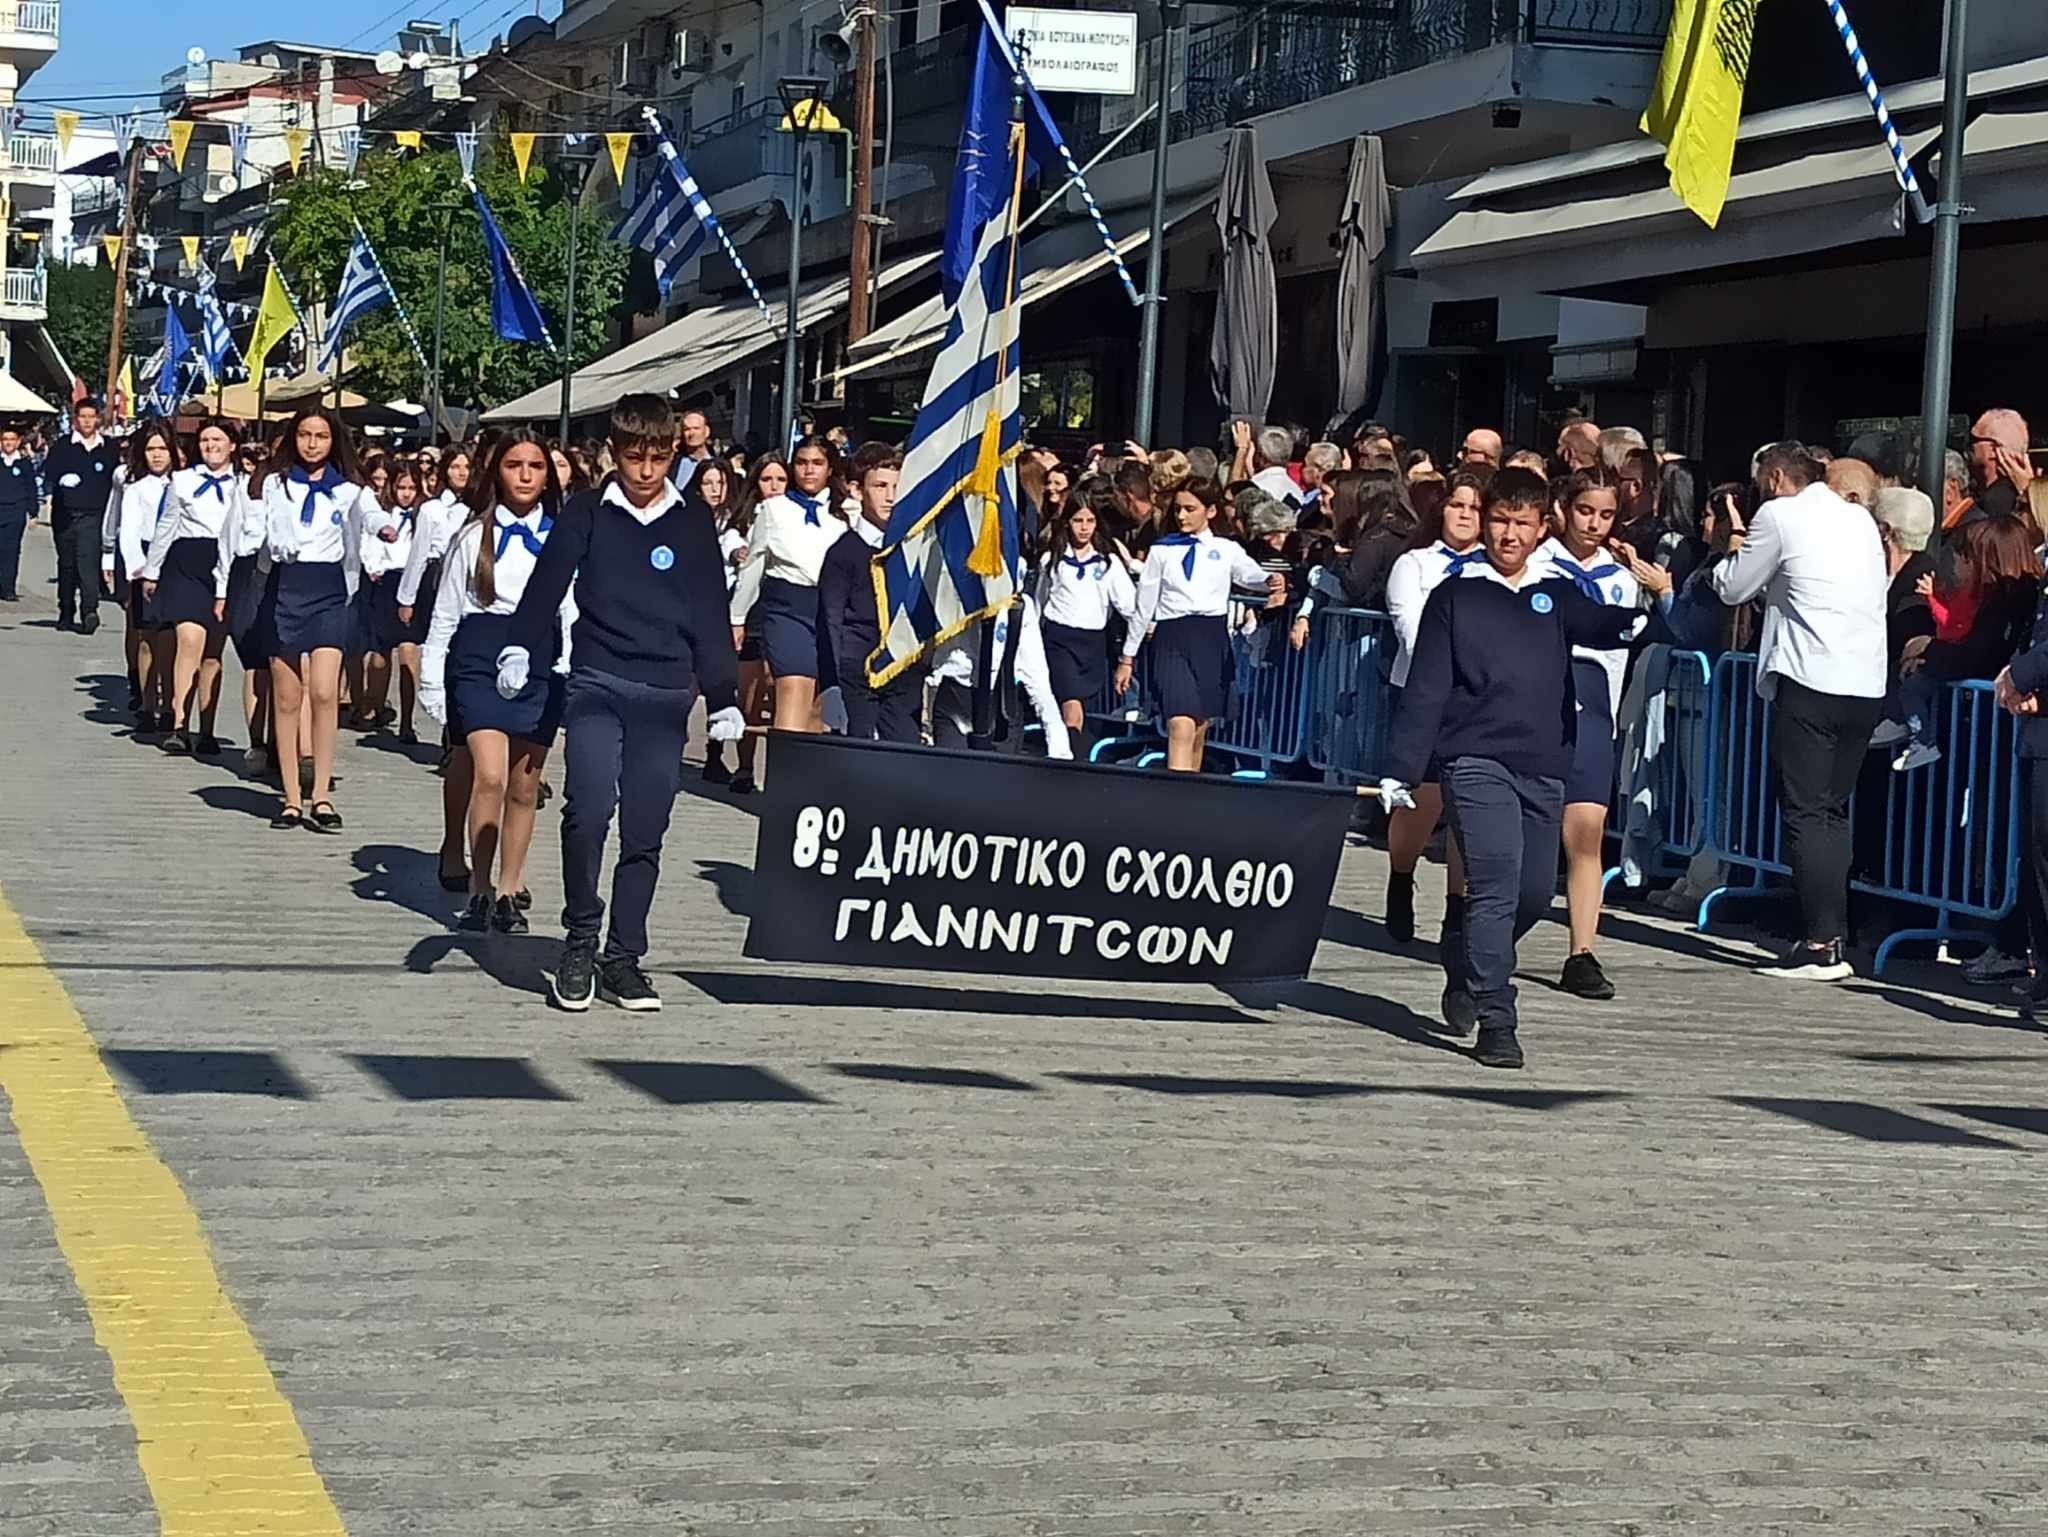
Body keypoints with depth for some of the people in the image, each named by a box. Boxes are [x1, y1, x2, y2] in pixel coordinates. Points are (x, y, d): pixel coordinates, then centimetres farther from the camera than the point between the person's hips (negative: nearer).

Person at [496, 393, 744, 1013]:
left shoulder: (692, 525, 10)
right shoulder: (587, 515, 5)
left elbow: (711, 616, 14)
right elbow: (547, 584, -2)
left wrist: (723, 699, 13)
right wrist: (519, 648, -19)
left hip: (666, 697, 2)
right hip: (596, 686, -2)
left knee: (646, 832, 3)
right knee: (589, 809, -19)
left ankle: (623, 957, 14)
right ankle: (580, 943, -3)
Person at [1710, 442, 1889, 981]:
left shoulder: (1780, 516, -2)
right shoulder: (1860, 518, 16)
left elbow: (1733, 588, 4)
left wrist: (1733, 553, 26)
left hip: (1811, 680, -7)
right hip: (1867, 684, 7)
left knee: (1806, 813, -5)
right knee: (1833, 811, 13)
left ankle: (1822, 943, -10)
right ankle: (1833, 934, 11)